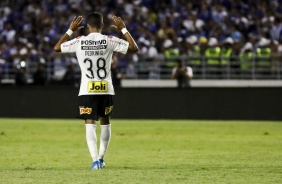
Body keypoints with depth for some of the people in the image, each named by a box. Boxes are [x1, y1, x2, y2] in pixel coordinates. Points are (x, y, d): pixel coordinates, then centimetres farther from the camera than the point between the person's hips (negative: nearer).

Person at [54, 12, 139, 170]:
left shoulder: (79, 42, -3)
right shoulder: (110, 41, -4)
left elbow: (57, 48, 12)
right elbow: (134, 48, 3)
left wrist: (70, 30, 19)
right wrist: (123, 29, 11)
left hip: (87, 91, -1)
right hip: (106, 90, 1)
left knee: (90, 124, -2)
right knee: (105, 123, 18)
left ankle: (96, 160, -18)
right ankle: (101, 158, 27)